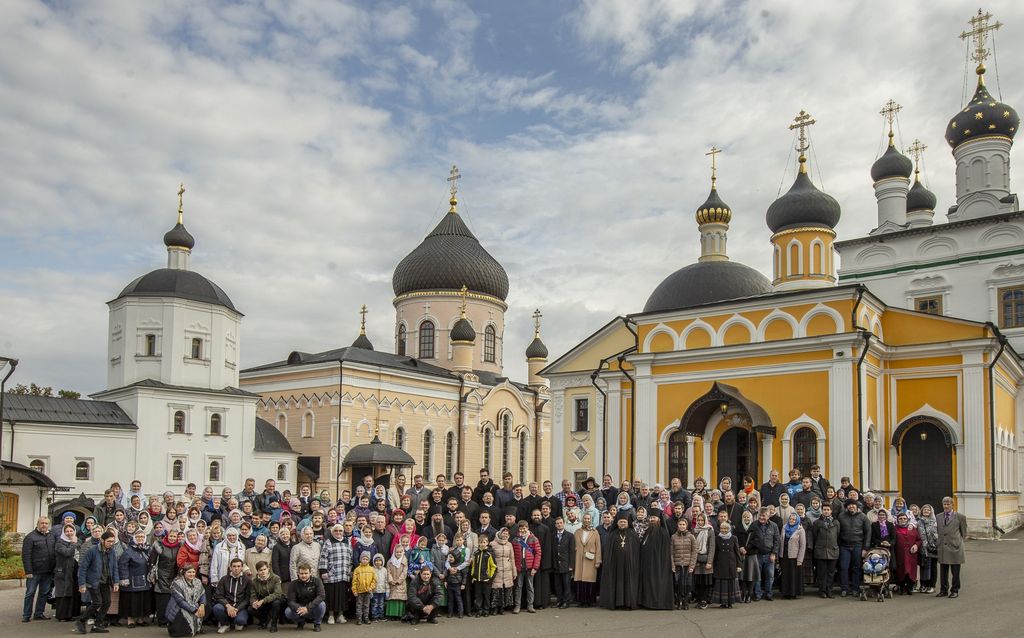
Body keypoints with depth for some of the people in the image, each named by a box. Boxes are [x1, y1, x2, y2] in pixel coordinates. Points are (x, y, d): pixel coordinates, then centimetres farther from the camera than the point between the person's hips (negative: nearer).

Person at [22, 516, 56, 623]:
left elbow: (56, 553, 17)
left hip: (48, 572, 5)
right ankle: (26, 615, 10)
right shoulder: (30, 537, -7)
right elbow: (26, 555, -11)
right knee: (30, 593, 2)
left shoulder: (52, 536, 11)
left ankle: (39, 613, 19)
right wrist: (28, 571, -16)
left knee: (44, 593, 10)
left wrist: (54, 568, 10)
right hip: (35, 572, -5)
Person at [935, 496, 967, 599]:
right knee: (943, 571, 8)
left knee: (955, 571, 4)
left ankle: (955, 590, 14)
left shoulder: (960, 517, -1)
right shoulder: (938, 517, 11)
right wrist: (940, 541, 10)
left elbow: (964, 533, 5)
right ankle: (943, 590, 17)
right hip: (942, 547, 4)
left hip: (955, 547, -4)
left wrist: (958, 542, 2)